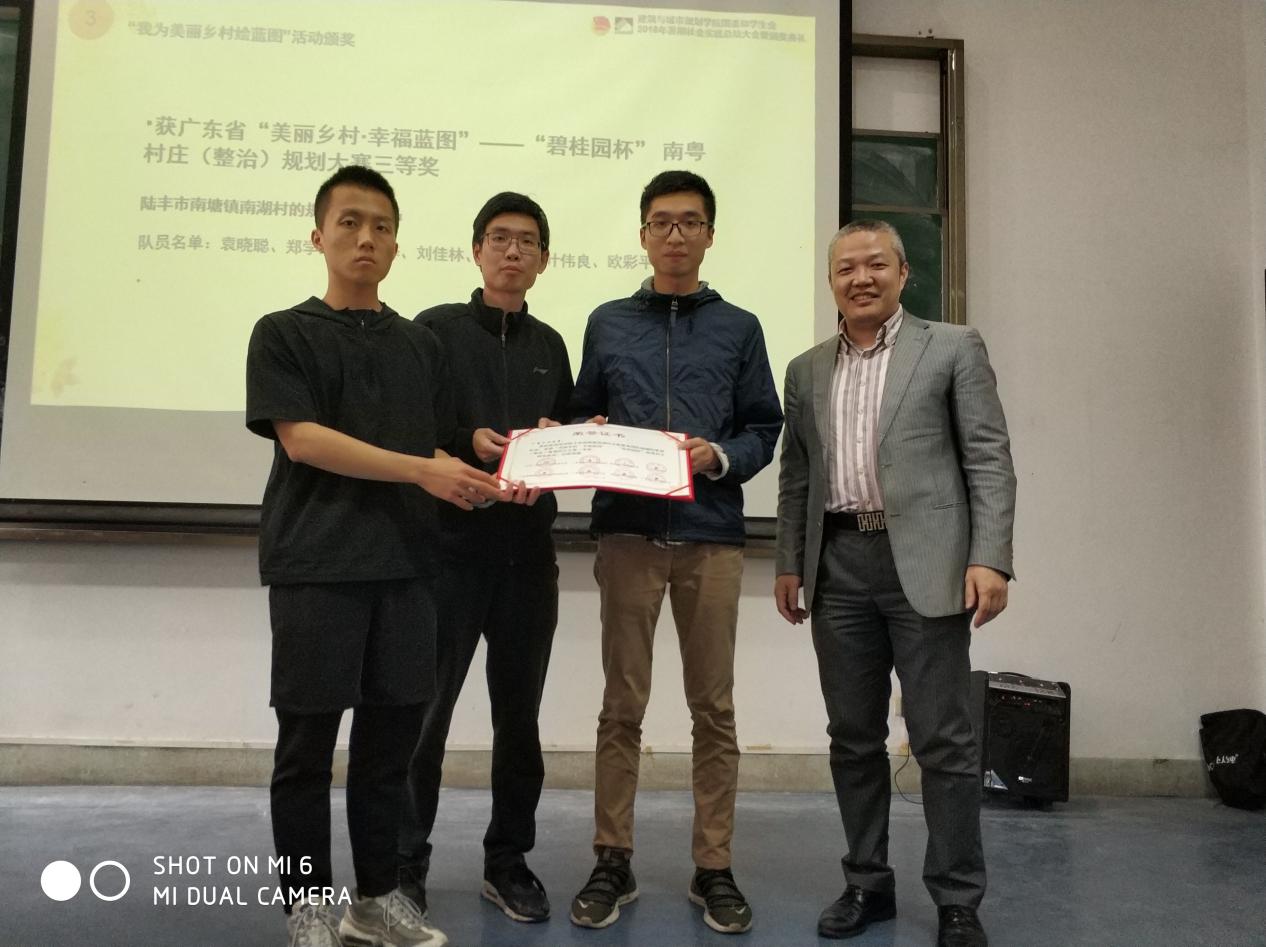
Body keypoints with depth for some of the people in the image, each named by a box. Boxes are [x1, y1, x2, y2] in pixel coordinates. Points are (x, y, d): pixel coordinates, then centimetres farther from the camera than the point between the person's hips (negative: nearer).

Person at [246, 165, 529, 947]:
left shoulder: (423, 346, 16)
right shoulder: (286, 333, 3)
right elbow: (302, 439, -9)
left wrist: (491, 483, -5)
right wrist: (420, 469, -16)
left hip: (405, 565, 4)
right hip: (315, 565, -4)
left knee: (394, 734, 8)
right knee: (309, 740, 2)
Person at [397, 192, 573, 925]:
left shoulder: (550, 345, 15)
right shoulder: (436, 329, 3)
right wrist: (468, 443, -17)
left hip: (529, 549, 4)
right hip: (450, 544, -4)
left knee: (519, 713, 10)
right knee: (427, 708, 2)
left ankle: (509, 859, 24)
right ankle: (406, 862, 18)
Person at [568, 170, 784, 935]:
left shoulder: (739, 328, 11)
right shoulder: (608, 323, 13)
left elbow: (764, 430, 7)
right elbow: (583, 419, 13)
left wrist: (718, 457, -11)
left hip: (712, 535, 0)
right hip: (628, 532, 0)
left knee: (714, 707, 5)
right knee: (623, 704, 4)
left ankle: (714, 868, 16)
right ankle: (613, 863, 16)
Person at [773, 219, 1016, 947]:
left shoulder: (953, 347, 3)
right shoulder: (807, 370, 15)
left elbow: (990, 460, -3)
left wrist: (991, 558, -12)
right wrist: (790, 563, 10)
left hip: (923, 563, -4)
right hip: (839, 566, 4)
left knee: (943, 738, 0)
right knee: (854, 737, 10)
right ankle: (869, 883, 24)